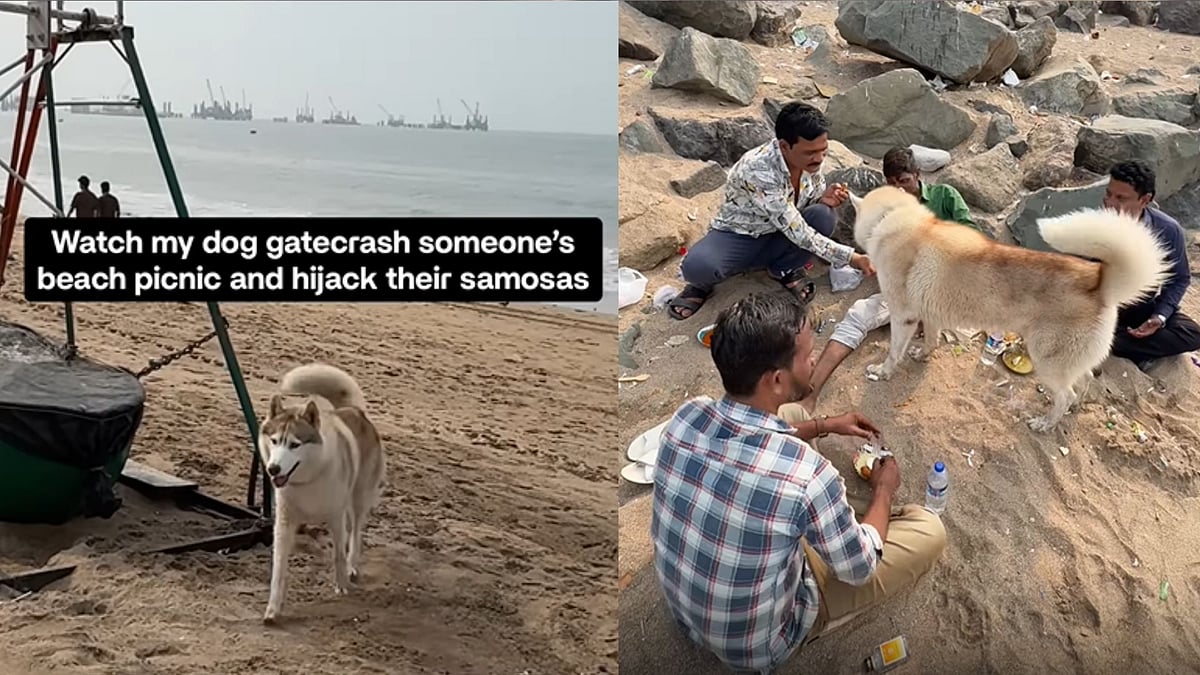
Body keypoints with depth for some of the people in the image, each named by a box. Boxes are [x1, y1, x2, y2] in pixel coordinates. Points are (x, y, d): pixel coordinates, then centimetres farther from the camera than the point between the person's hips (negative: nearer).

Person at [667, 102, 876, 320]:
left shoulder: (810, 158, -14)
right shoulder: (758, 169, -34)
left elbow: (813, 197, 5)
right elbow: (796, 231, -33)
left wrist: (824, 198, -20)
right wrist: (850, 257, -35)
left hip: (779, 236, 5)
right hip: (738, 237, -5)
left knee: (824, 216, -25)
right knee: (697, 266, -36)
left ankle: (784, 269, 2)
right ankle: (703, 283, 3)